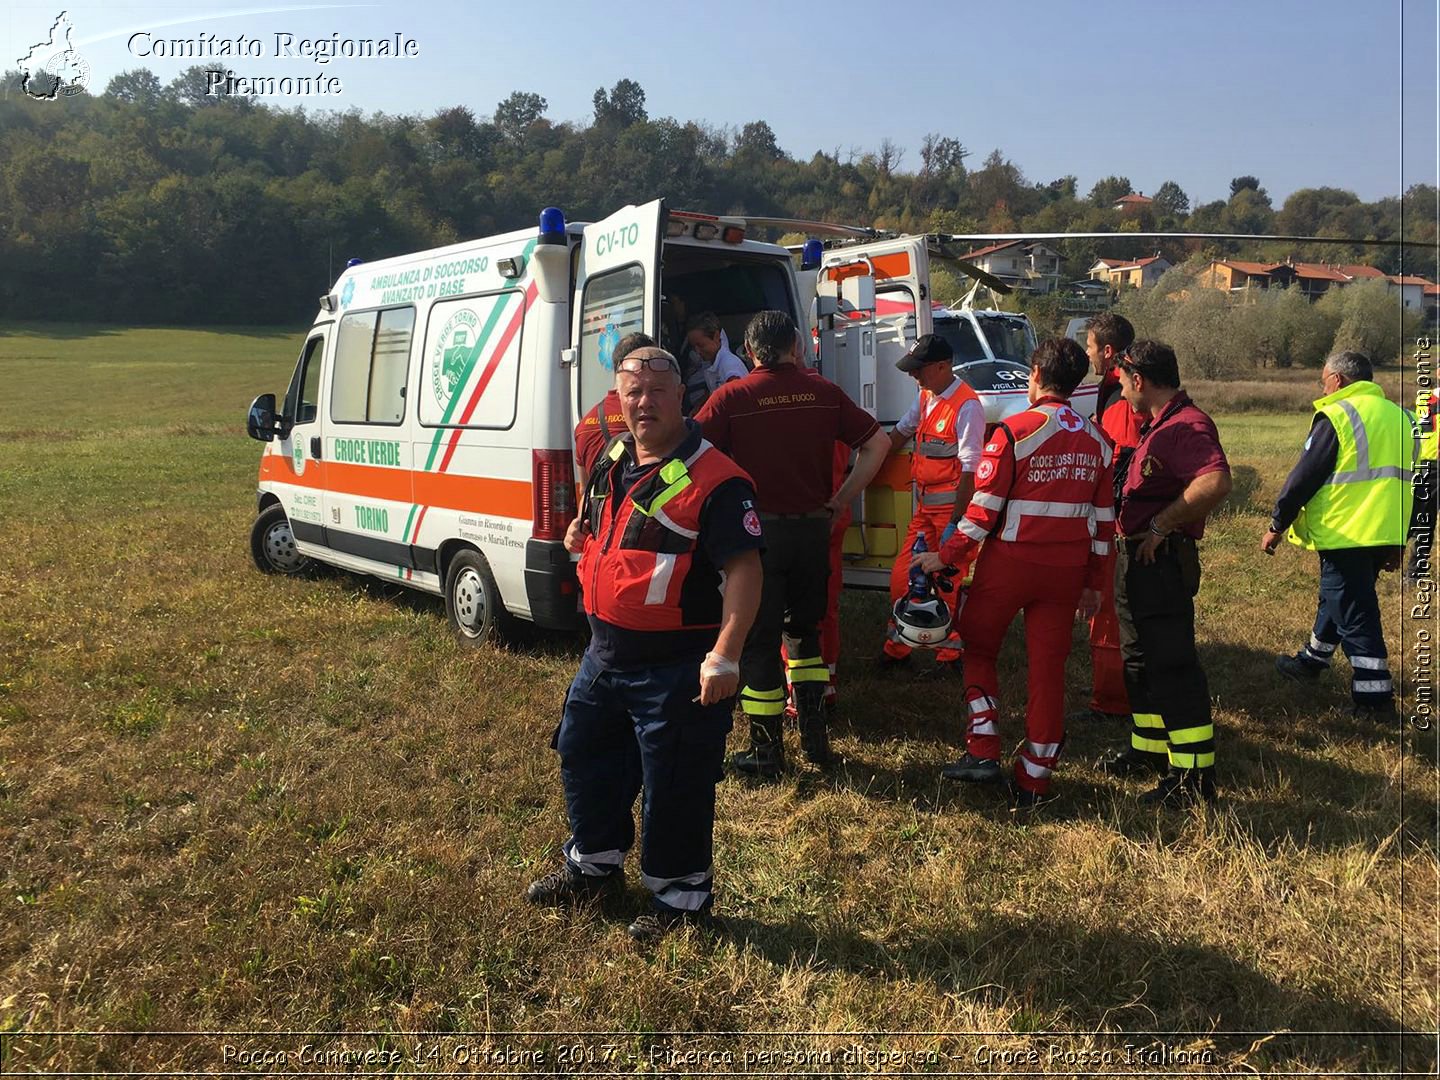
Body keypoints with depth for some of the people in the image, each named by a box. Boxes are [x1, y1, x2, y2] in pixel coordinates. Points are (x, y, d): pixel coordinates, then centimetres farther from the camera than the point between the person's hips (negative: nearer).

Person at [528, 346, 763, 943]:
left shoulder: (713, 479, -19)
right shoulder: (611, 460, 6)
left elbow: (744, 570, -23)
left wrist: (724, 657, -29)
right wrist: (581, 534, 7)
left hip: (677, 667, -8)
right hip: (604, 651, 8)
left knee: (673, 788, 5)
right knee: (582, 756, 23)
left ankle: (680, 895, 28)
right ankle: (593, 861, 46)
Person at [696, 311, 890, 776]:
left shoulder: (730, 397, -8)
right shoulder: (824, 392, 2)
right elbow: (878, 444, 7)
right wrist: (838, 502, 8)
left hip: (758, 531, -4)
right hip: (813, 528, 4)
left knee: (758, 638, 7)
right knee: (803, 628, 21)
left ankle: (766, 750, 13)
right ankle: (815, 735, 24)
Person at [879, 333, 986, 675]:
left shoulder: (967, 406, -17)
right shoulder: (926, 397, 9)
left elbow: (970, 470, -21)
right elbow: (902, 432, 26)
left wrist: (955, 523, -24)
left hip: (953, 507, -8)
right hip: (925, 506, 8)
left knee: (948, 582, 2)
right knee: (902, 576, 10)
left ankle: (949, 655, 18)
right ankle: (896, 647, 25)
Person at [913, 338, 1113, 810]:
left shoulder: (1014, 430, -12)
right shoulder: (1097, 441, 6)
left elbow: (985, 507, -14)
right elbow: (1103, 520, 9)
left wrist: (946, 555, -4)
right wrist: (1093, 583, 17)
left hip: (1010, 561, -4)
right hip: (1066, 570, 4)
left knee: (978, 649, 16)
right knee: (1048, 668, 9)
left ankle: (983, 751, 11)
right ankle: (1034, 779, 15)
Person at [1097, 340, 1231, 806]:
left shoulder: (1187, 426, -19)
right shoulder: (1157, 426, 15)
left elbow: (1216, 482, -35)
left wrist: (1160, 526, -28)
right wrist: (1131, 531, 10)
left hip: (1163, 562, -11)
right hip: (1136, 559, 11)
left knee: (1172, 666, -6)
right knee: (1140, 661, 20)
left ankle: (1195, 773, 2)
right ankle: (1150, 747, 34)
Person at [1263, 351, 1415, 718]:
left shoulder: (1338, 416, -11)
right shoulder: (1399, 416, 14)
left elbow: (1303, 478, -13)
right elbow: (1403, 481, 18)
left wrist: (1276, 526, -4)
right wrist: (1397, 543, 23)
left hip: (1345, 535, -8)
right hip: (1385, 536, 8)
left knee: (1355, 612, -1)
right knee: (1338, 596, 22)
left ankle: (1375, 695, 2)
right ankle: (1312, 660, 38)